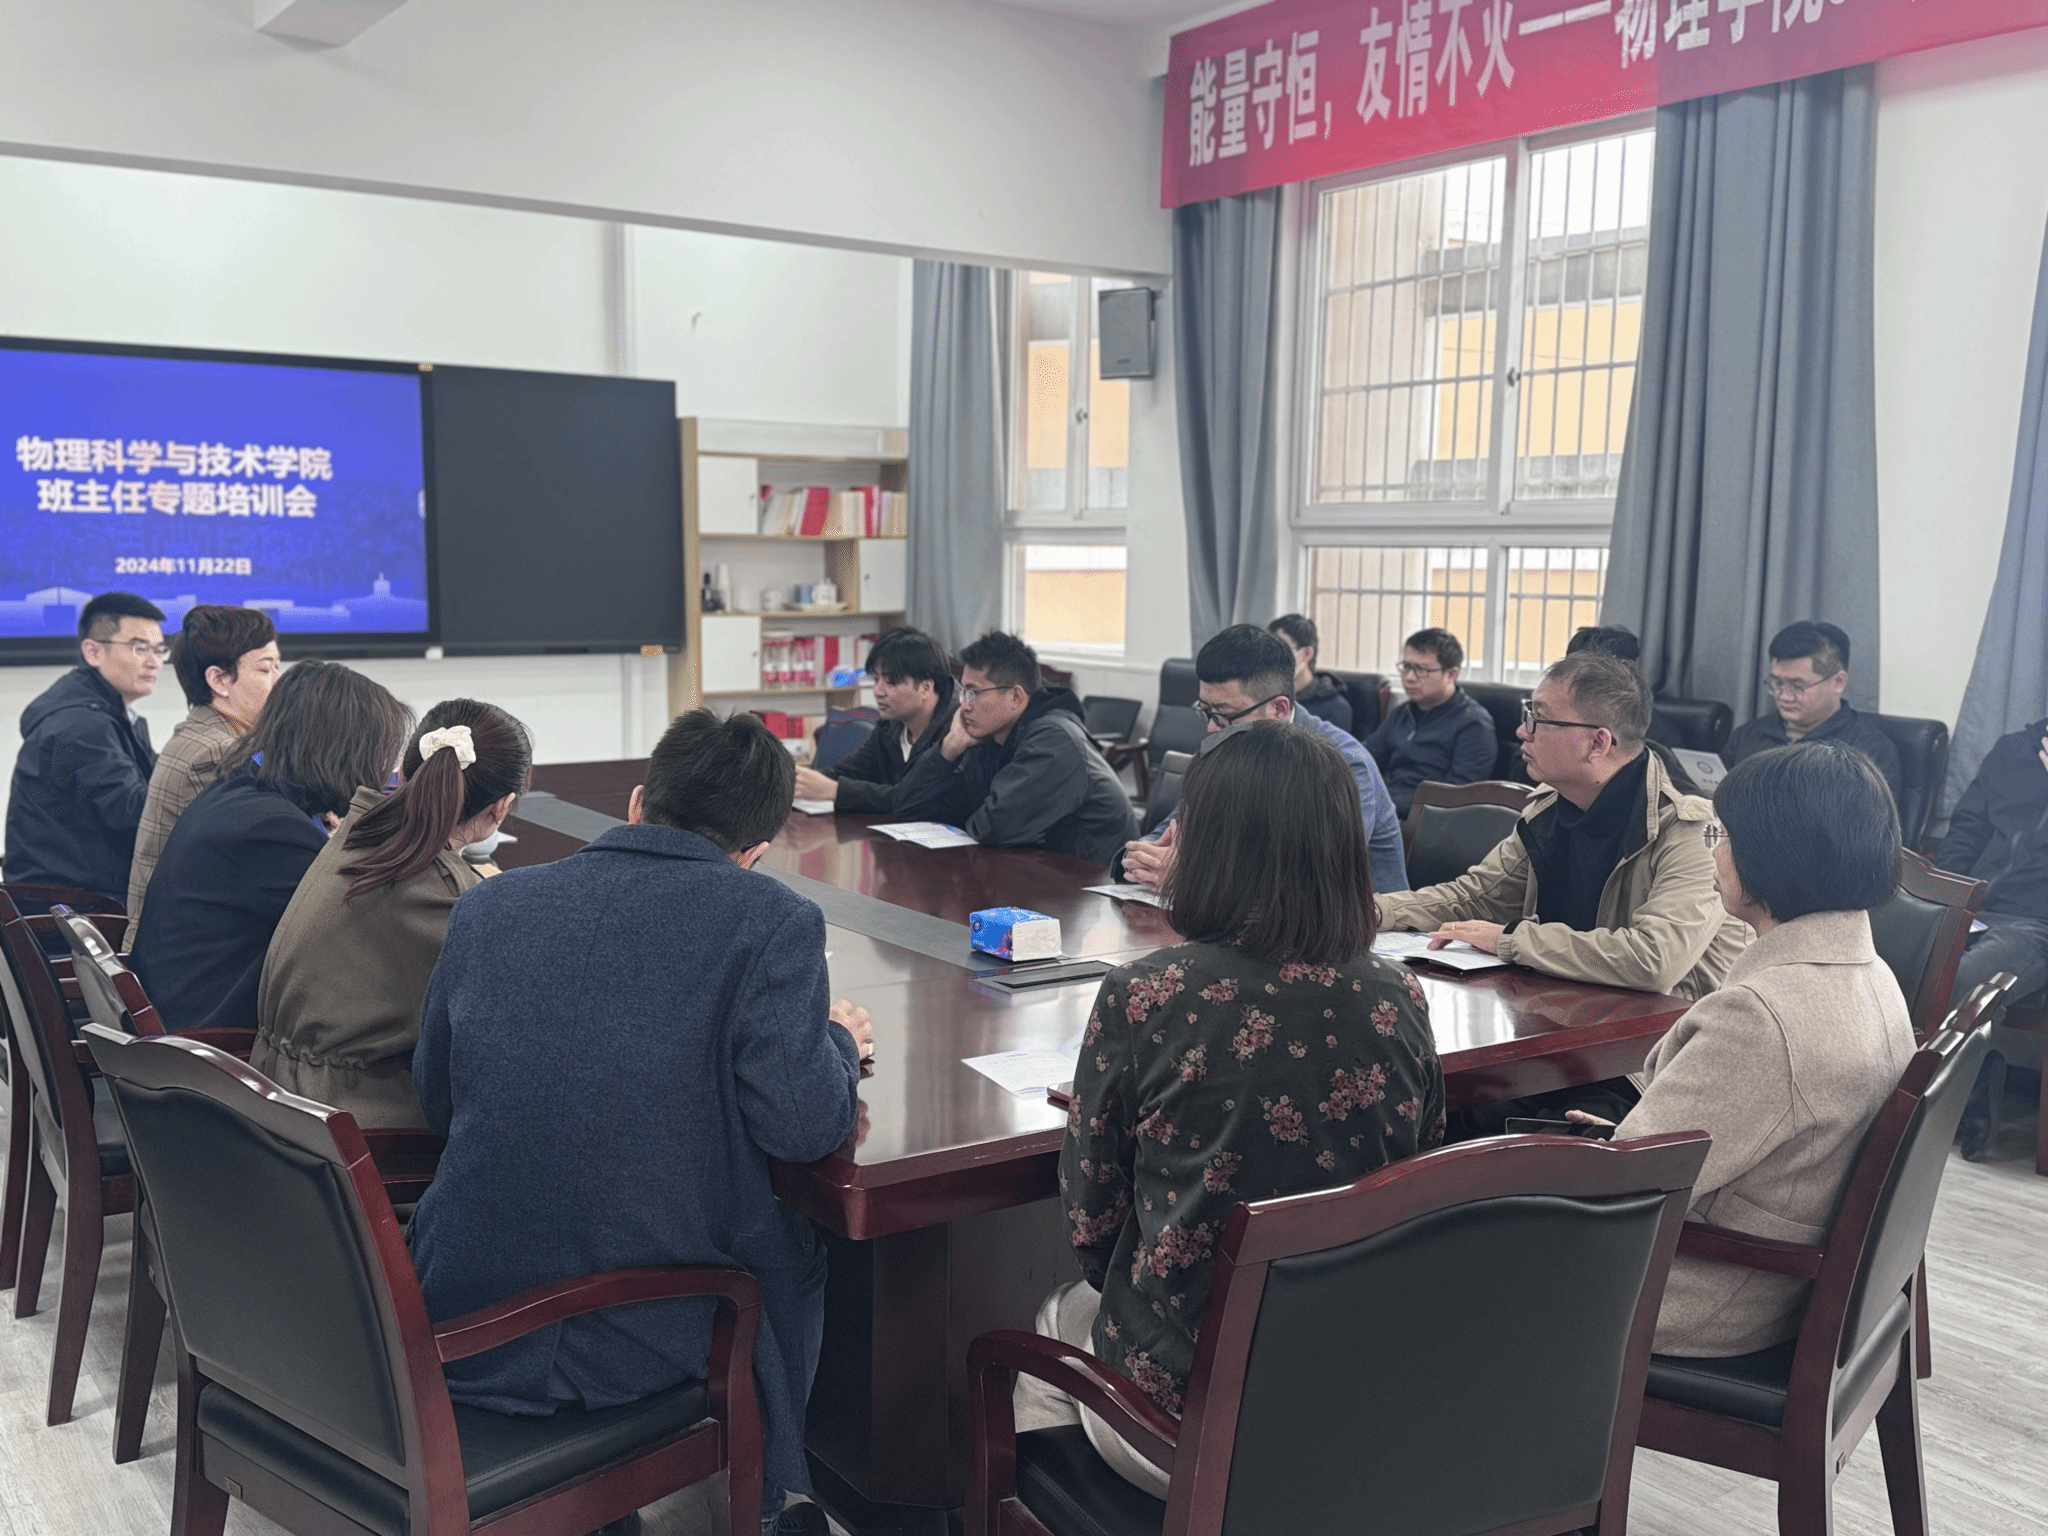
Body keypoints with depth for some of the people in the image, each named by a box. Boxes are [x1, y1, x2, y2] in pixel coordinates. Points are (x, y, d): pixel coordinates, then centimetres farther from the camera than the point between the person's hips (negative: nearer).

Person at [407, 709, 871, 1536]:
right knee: (794, 1242, 26)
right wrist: (838, 1042, 6)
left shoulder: (487, 904, 1)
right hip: (644, 1339, -4)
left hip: (464, 1328, 4)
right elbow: (802, 1126, -16)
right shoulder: (773, 920, -13)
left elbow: (436, 1102, 11)